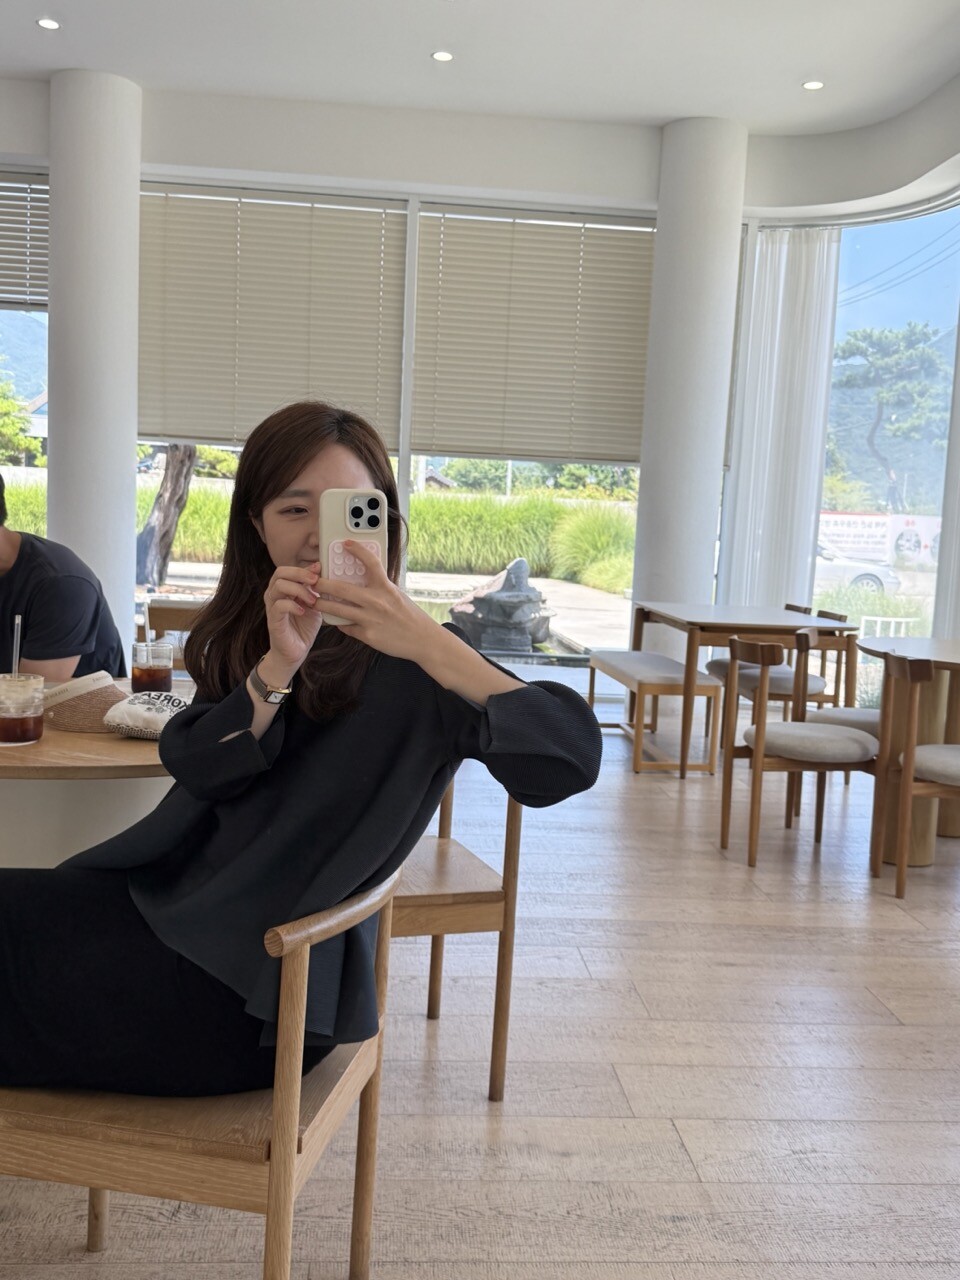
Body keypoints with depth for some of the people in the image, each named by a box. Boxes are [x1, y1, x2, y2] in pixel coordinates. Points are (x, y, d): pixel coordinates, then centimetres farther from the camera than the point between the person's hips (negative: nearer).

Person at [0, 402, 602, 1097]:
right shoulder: (245, 635, 7)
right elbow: (193, 768, -6)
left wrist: (427, 642, -36)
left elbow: (573, 755, -26)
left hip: (255, 989, -6)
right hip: (173, 899, 6)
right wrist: (278, 668, -23)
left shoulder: (413, 670, -12)